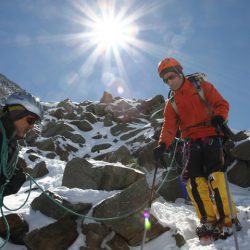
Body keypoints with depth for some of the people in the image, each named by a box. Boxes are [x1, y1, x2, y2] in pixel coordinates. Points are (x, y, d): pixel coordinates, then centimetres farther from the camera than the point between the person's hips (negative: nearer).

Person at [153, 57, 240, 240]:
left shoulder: (201, 87, 5)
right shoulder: (171, 103, 14)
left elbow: (222, 103, 1)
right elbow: (169, 127, 2)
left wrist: (219, 117, -21)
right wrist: (163, 144, -16)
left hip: (211, 137, -4)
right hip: (192, 143, 4)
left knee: (215, 176, -17)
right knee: (194, 181, -6)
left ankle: (226, 221, -8)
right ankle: (209, 220, 2)